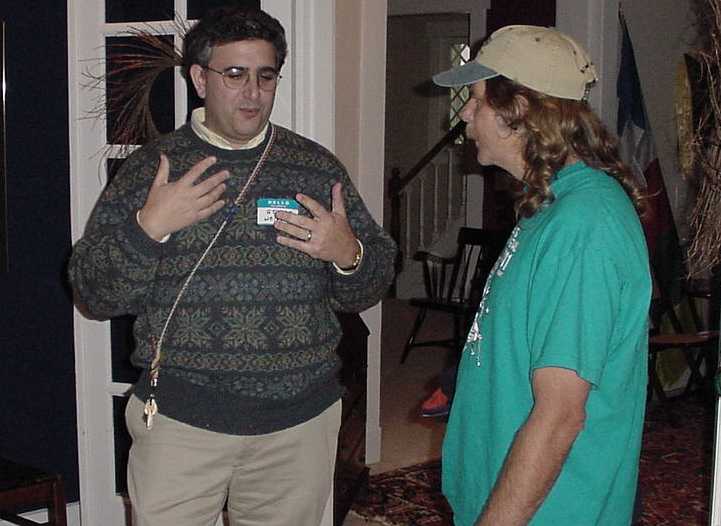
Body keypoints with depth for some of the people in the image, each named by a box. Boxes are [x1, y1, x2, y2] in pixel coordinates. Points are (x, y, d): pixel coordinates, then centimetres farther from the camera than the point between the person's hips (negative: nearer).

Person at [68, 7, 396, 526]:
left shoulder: (317, 166, 5)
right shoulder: (151, 166, 1)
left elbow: (368, 289, 9)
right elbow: (93, 295, -2)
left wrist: (347, 253, -13)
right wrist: (148, 226, -17)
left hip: (300, 420, 2)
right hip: (180, 418, -1)